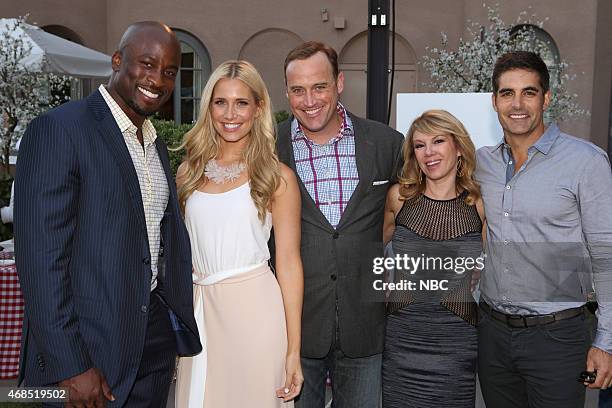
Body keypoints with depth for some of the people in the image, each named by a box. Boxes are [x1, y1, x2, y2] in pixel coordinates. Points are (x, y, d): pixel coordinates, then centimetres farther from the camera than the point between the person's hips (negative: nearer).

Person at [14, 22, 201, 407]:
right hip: (90, 346, -7)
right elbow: (40, 255, -17)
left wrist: (180, 324, 7)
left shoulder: (156, 143, 11)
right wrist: (69, 366, -18)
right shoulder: (58, 130, -13)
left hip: (157, 339, 7)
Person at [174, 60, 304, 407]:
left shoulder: (277, 176, -5)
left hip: (254, 309, -3)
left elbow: (288, 261, -6)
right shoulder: (190, 171, 7)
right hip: (201, 308, 4)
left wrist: (293, 351, -9)